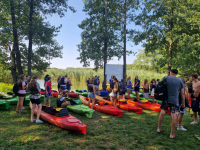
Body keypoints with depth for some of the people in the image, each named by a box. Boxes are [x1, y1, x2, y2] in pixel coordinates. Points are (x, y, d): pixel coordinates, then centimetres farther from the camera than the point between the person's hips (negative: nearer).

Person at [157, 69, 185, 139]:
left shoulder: (166, 78, 2)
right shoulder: (180, 81, 4)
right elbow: (182, 94, 5)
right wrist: (183, 103, 12)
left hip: (165, 98, 2)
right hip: (174, 100, -1)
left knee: (162, 112, 17)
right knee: (174, 116, 3)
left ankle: (159, 129, 28)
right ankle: (172, 134, 9)